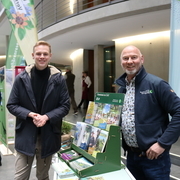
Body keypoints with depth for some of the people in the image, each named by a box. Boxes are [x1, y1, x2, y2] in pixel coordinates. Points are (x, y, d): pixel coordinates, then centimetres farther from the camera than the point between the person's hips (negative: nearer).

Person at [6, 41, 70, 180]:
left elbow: (65, 106, -1)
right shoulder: (21, 78, -4)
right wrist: (30, 114, -17)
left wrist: (47, 117, -17)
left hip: (48, 135, 1)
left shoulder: (58, 79, -4)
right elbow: (11, 105, 1)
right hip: (25, 135, 0)